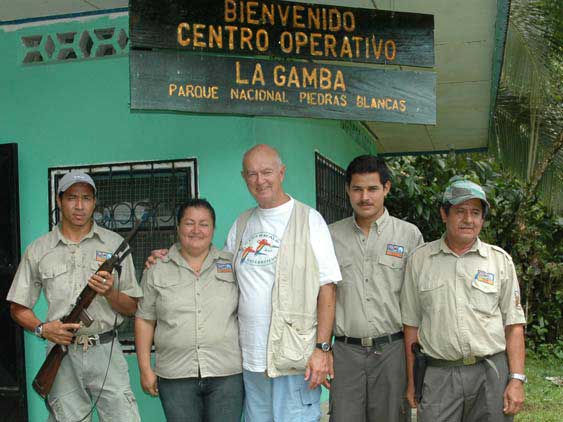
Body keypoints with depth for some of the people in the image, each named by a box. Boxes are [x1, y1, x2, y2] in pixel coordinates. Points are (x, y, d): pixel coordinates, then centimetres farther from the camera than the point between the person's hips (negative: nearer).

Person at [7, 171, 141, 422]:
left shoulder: (115, 244, 5)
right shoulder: (38, 250, 6)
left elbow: (131, 308, 7)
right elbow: (18, 308, 10)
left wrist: (110, 293, -13)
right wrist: (42, 329, -9)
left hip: (106, 353, 0)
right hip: (62, 356, 1)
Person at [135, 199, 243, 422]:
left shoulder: (232, 265, 8)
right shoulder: (157, 271, 7)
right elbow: (144, 320, 8)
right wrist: (145, 368, 3)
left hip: (227, 374, 0)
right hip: (175, 377, 0)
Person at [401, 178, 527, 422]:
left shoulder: (500, 260, 5)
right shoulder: (419, 260, 5)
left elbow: (514, 326, 4)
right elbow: (411, 325, 7)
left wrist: (516, 380, -4)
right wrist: (411, 381, 6)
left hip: (491, 373, 1)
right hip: (438, 374, 0)